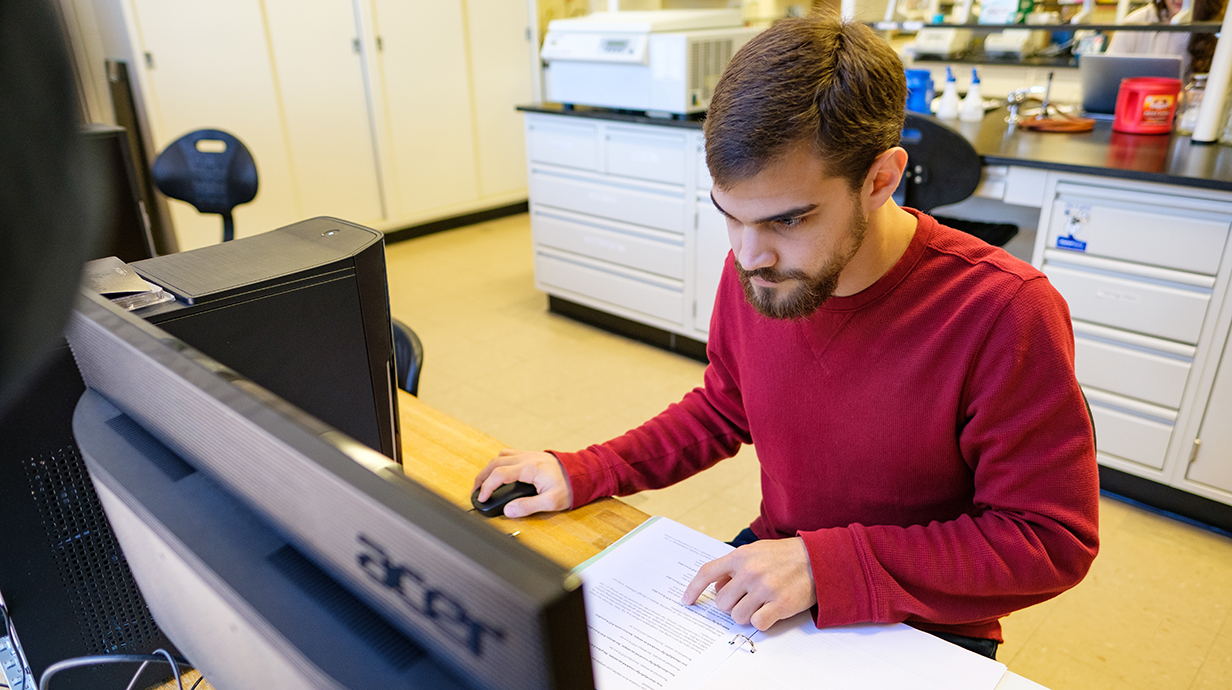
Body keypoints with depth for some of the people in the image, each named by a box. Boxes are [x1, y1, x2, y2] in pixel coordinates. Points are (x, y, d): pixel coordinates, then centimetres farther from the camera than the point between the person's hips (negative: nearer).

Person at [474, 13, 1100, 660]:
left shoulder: (1005, 312, -25)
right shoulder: (751, 271, -10)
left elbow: (1052, 538, -18)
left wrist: (825, 565, -26)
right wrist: (583, 474, -5)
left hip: (926, 634, -3)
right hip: (770, 572, 4)